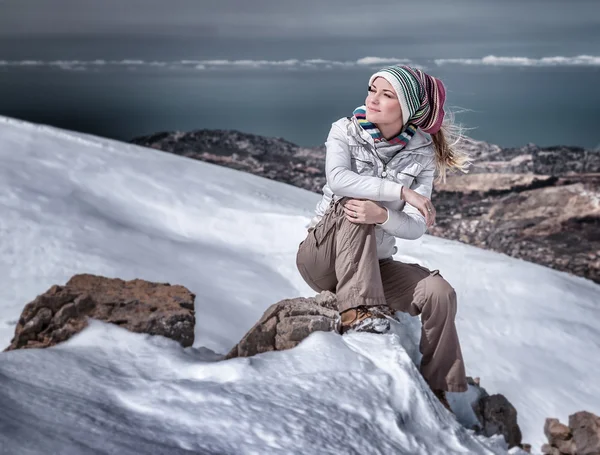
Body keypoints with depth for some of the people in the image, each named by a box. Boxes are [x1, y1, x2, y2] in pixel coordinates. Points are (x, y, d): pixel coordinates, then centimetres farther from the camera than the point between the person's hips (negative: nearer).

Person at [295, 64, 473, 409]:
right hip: (322, 256, -2)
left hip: (376, 264, 2)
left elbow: (416, 227, -11)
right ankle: (357, 309, -35)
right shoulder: (346, 130, -6)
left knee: (440, 293, -20)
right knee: (351, 205, -31)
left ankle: (436, 391, -5)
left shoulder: (422, 154, -4)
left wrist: (383, 215, -32)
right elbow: (338, 178, -27)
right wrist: (401, 190, -32)